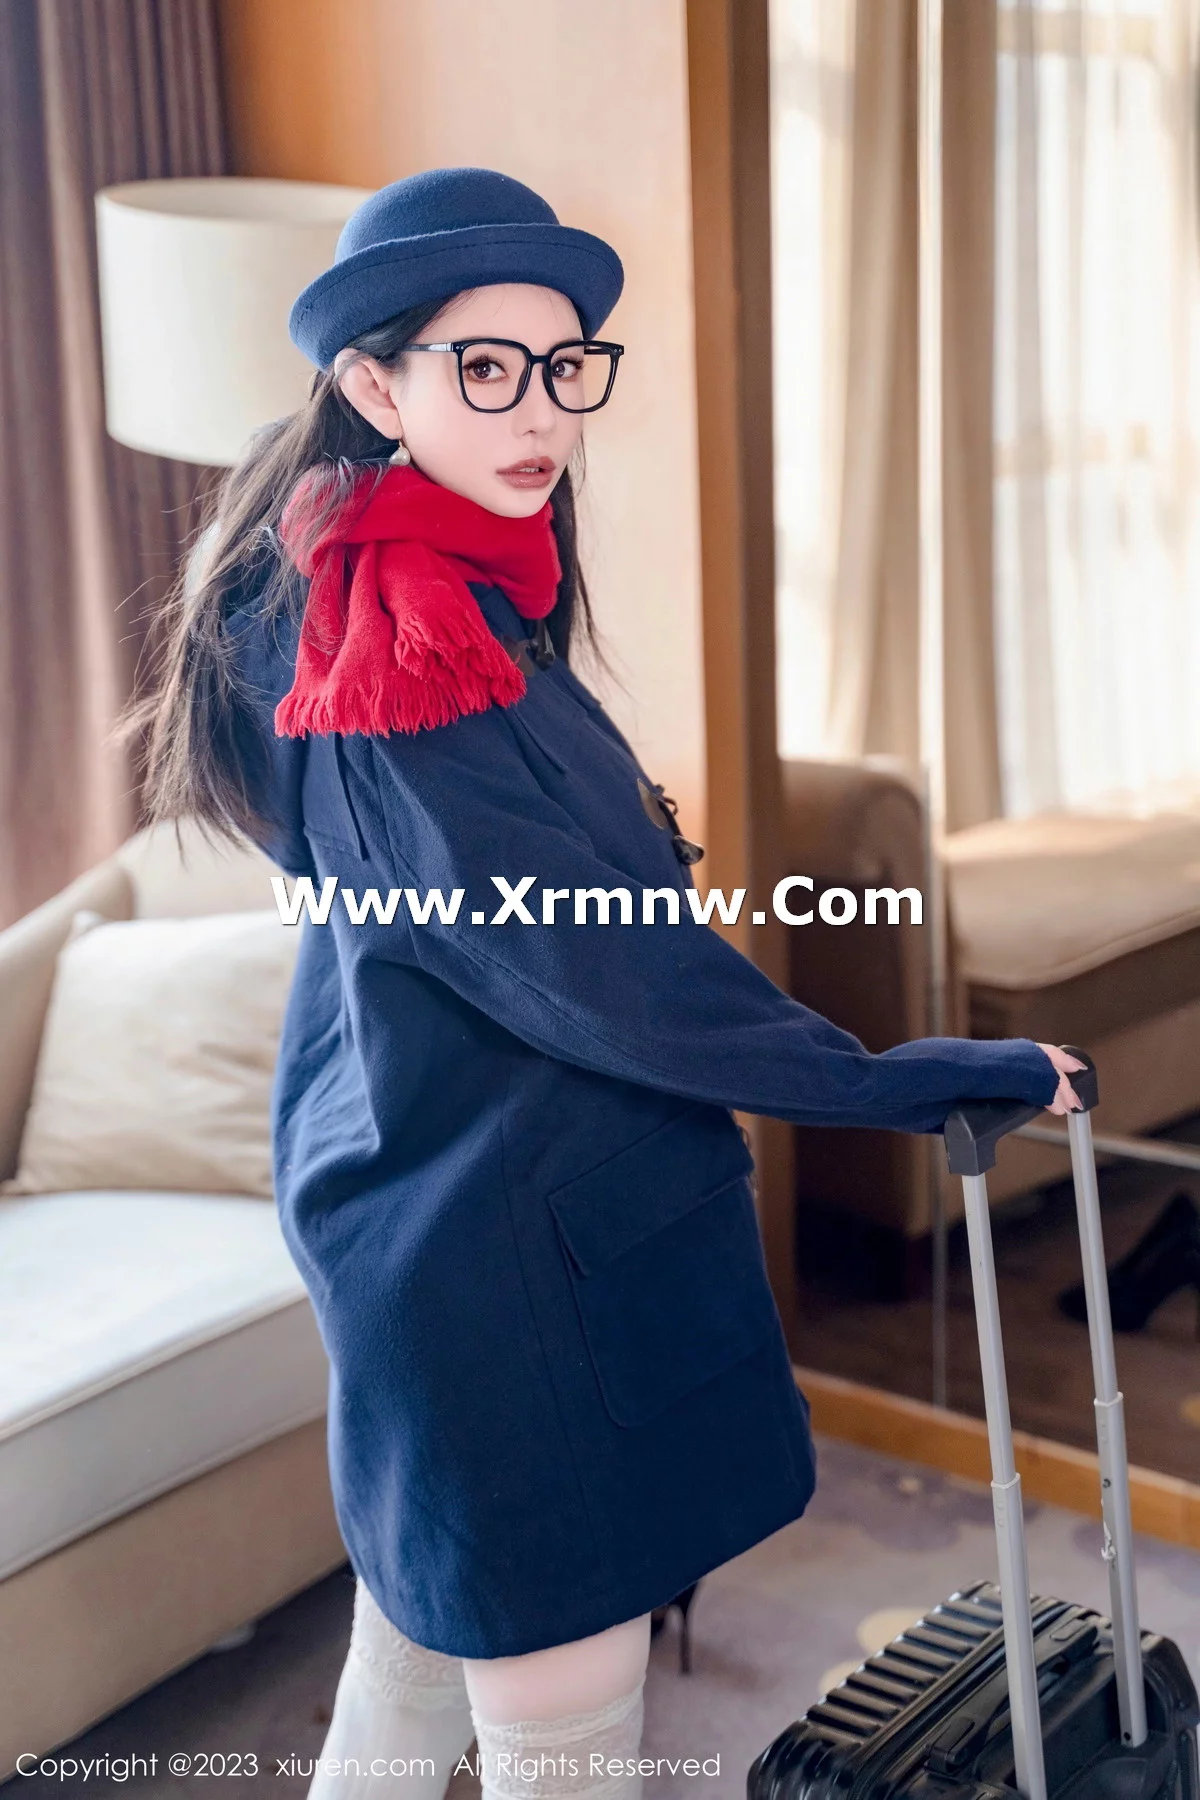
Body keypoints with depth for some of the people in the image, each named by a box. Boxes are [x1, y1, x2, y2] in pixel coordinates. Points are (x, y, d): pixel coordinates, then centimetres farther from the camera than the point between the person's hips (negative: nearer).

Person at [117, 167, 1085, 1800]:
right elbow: (576, 959, -28)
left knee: (421, 1642, 26)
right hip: (496, 1245, -10)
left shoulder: (451, 589, 8)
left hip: (432, 1220, 10)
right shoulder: (394, 636, -24)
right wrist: (895, 1082, -23)